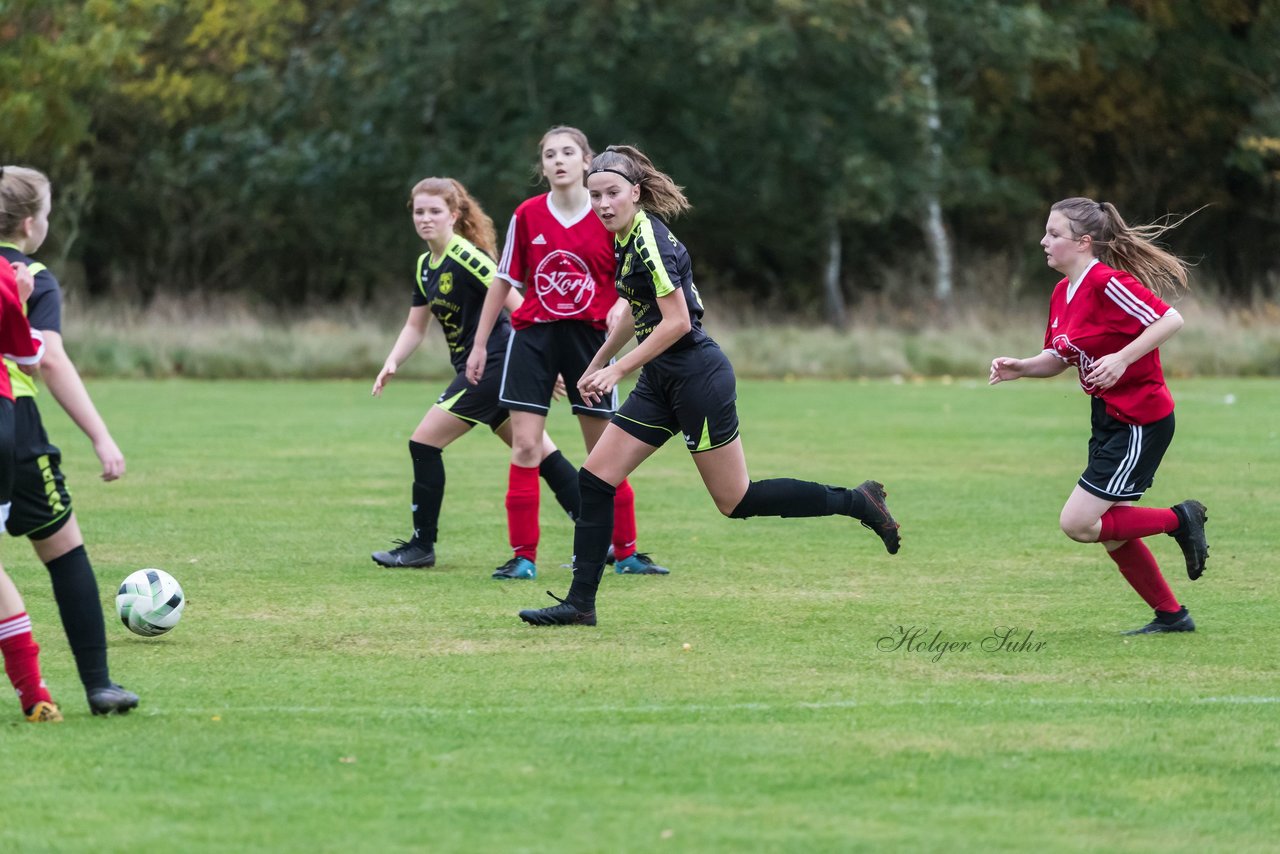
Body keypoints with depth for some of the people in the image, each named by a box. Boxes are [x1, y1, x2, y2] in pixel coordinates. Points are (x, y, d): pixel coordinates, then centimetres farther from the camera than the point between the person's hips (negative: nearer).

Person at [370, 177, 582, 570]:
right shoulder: (425, 266, 13)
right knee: (539, 454, 8)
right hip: (477, 367, 9)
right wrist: (391, 363, 1)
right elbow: (416, 325, 18)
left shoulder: (466, 257, -16)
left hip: (495, 364, -9)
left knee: (425, 442, -8)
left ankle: (422, 545, 0)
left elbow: (517, 306, -17)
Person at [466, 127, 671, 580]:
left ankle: (625, 552, 17)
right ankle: (523, 556, -2)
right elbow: (503, 282, 7)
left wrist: (622, 306, -21)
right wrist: (480, 344, 9)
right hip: (534, 335, 1)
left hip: (589, 335, -1)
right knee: (524, 446, -7)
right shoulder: (527, 216, -1)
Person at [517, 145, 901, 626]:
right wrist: (597, 364, 27)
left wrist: (617, 369, -19)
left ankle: (856, 503, 11)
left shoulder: (649, 240, -18)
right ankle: (580, 604, 4)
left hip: (697, 378, -9)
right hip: (662, 383, 9)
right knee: (594, 481, 1)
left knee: (736, 502, -2)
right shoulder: (627, 238, 9)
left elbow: (676, 322, -22)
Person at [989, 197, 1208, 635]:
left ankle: (1180, 520, 3)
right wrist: (1019, 368, 0)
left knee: (1077, 523, -12)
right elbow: (1058, 358, 18)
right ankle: (1171, 615, 25)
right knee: (1112, 531, 12)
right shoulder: (1063, 292, 8)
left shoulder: (1108, 283, -20)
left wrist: (1121, 359, -29)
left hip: (1141, 421, -9)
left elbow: (1171, 319, -24)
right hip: (1109, 421, 9)